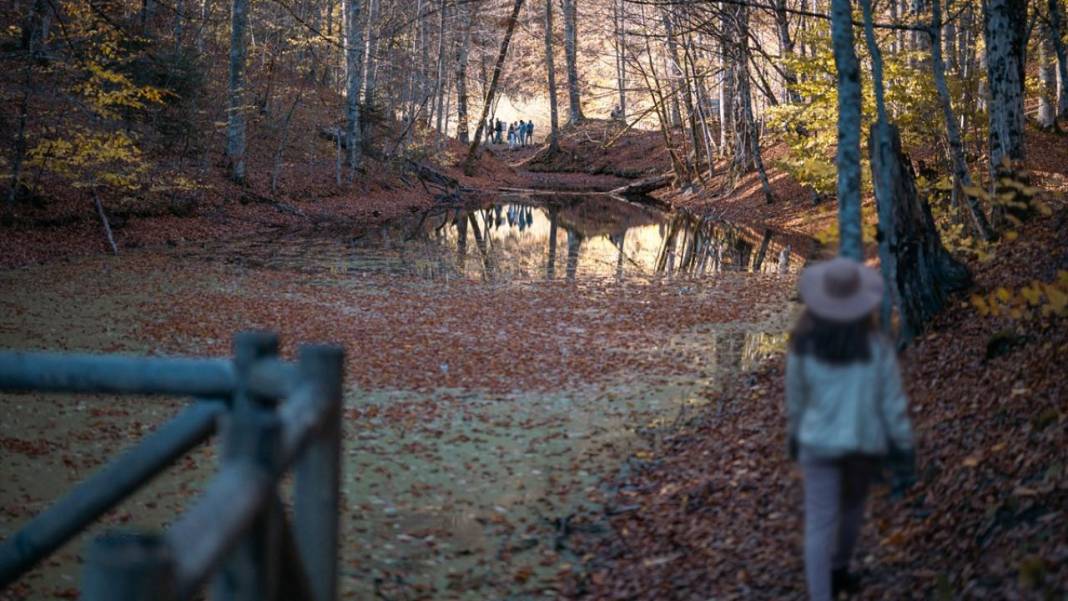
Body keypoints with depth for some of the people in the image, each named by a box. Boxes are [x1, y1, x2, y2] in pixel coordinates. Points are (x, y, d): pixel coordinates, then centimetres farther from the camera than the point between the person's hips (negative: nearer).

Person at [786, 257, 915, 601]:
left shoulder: (803, 347, -17)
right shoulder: (877, 347, -19)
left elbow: (796, 399, -2)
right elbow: (893, 404, -13)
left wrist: (795, 436, 17)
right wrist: (905, 452, -1)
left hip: (820, 441, -1)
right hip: (865, 441, 1)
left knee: (819, 525, 4)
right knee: (852, 502, 29)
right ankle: (838, 569, 50)